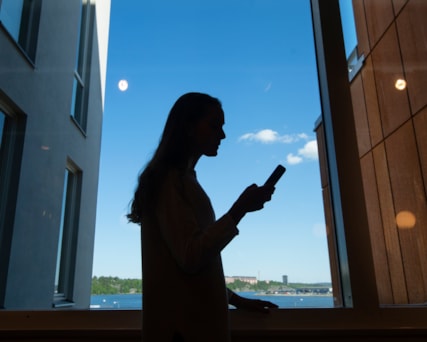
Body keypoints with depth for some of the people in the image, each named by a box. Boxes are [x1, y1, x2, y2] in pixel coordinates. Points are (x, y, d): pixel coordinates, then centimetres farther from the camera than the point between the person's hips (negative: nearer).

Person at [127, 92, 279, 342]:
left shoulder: (183, 180, 16)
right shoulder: (171, 179, -13)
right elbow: (190, 257, -23)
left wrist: (235, 299, 18)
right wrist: (239, 210, -22)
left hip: (196, 319, 9)